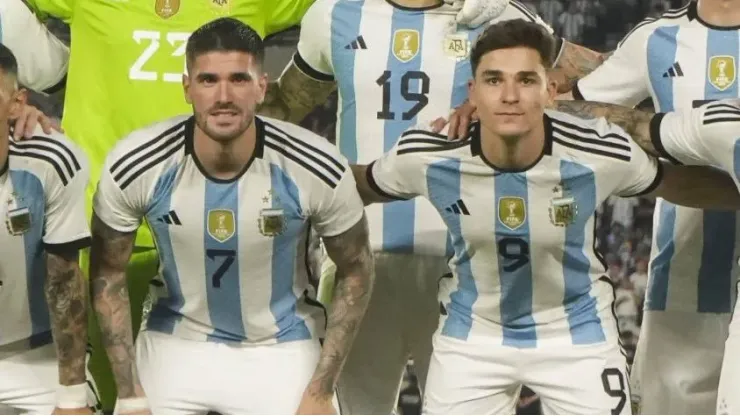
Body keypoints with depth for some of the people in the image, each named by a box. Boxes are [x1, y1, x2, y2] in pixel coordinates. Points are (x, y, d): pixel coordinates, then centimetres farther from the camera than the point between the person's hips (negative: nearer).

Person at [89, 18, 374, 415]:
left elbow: (355, 270, -5)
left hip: (282, 350, 0)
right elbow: (109, 275, -4)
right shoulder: (133, 166, -19)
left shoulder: (317, 170, -21)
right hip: (176, 343, 1)